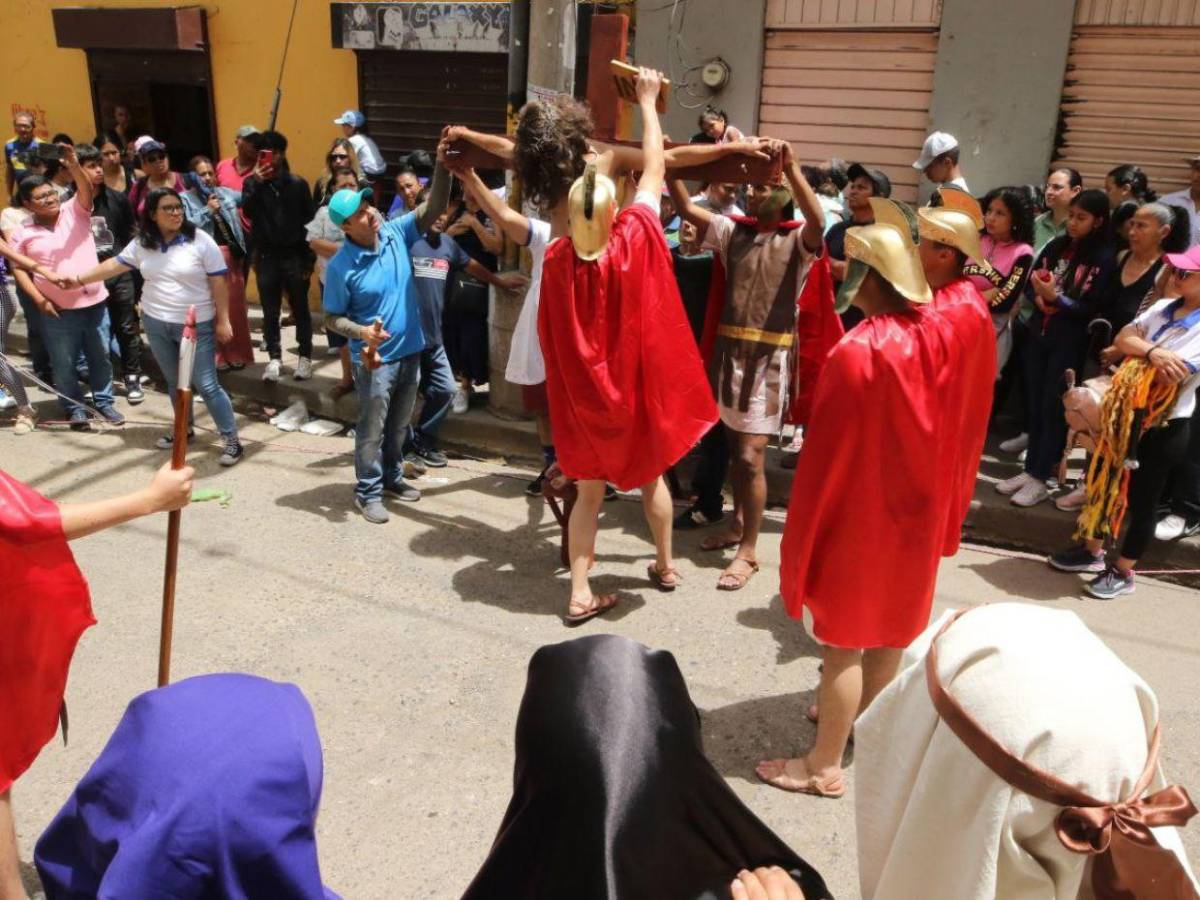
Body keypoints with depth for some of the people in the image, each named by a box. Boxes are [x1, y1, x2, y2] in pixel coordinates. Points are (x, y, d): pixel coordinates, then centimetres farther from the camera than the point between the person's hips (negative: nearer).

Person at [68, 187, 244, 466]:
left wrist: (223, 321, -12)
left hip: (197, 326, -5)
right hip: (156, 324, 5)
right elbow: (114, 265, 13)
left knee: (207, 385, -7)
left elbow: (218, 284, -11)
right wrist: (78, 278, 14)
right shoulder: (142, 243, 2)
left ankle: (232, 440, -1)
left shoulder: (201, 241, -12)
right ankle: (184, 429, 33)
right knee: (174, 382, 17)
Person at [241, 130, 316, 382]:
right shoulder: (252, 183, 5)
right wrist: (257, 182, -21)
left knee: (300, 310, 6)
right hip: (266, 256, 1)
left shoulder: (297, 183, 1)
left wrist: (309, 259, -3)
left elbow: (309, 221, 1)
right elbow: (247, 211, -12)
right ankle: (274, 358, 16)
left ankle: (305, 357, 17)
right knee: (270, 312, 6)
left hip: (294, 255, -1)